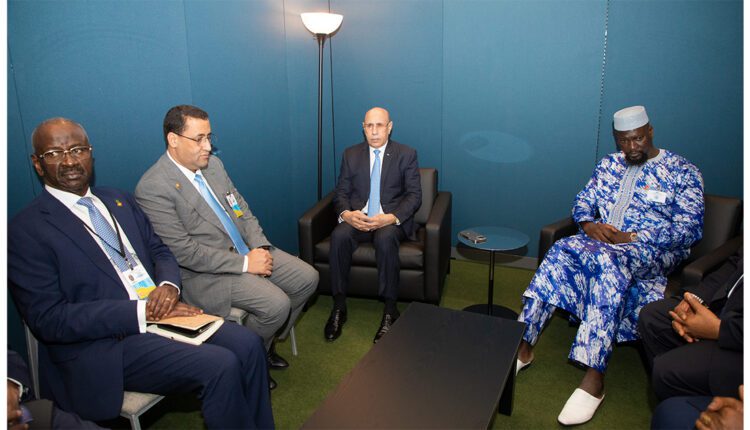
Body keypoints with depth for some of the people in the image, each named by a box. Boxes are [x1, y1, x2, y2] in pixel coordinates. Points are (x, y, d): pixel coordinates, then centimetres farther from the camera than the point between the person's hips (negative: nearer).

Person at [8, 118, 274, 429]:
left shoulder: (120, 201, 14)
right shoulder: (26, 231, -7)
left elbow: (160, 251, 18)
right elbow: (48, 319, -13)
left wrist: (168, 284, -7)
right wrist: (140, 312, -20)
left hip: (162, 311, 6)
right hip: (104, 344, -6)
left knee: (247, 345, -11)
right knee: (220, 366, -23)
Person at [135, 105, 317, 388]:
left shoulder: (213, 164, 5)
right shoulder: (152, 188, -18)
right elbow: (185, 252, -21)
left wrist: (259, 247, -5)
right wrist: (244, 263, -20)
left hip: (248, 250, 8)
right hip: (205, 272, -8)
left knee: (307, 279, -1)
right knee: (276, 303, -23)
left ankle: (266, 341, 19)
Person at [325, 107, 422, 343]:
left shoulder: (407, 154, 5)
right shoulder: (351, 154, 12)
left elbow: (414, 195, -2)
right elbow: (341, 192, 8)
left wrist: (391, 217, -21)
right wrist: (347, 213, -16)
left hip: (392, 220, -2)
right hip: (357, 217, 2)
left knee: (385, 238, -37)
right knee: (339, 235, -31)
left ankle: (390, 310, -24)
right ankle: (339, 306, -19)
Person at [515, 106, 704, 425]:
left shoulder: (683, 172, 4)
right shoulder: (609, 164, 19)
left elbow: (690, 228, -5)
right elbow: (583, 201, 17)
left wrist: (631, 238, -17)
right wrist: (588, 225, -8)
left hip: (652, 252, -4)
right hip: (600, 243, 4)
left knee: (605, 258, -39)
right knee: (562, 249, -31)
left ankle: (594, 377, -41)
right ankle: (523, 344, -31)